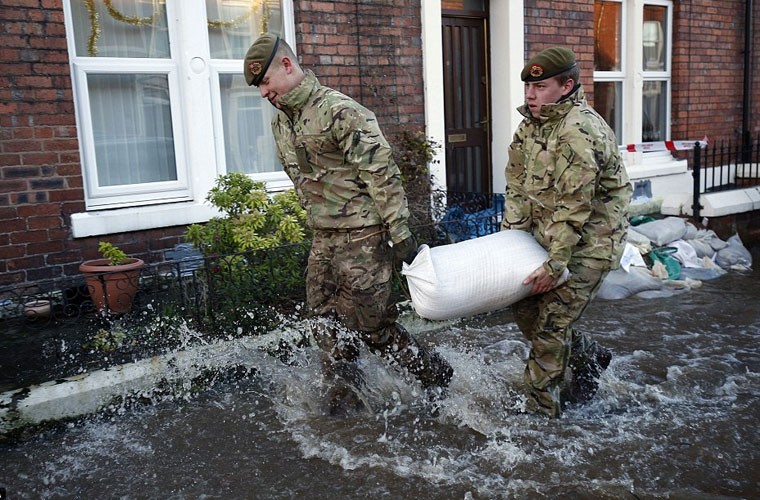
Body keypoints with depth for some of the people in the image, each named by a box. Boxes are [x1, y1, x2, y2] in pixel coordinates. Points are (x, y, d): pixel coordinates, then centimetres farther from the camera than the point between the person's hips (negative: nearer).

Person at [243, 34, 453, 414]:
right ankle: (345, 395, 29)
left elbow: (382, 174, -19)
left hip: (361, 235, -8)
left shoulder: (340, 111, -17)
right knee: (324, 319, 12)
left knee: (370, 323, -1)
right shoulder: (280, 122, 11)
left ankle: (435, 374, 21)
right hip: (323, 237, 9)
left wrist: (399, 232, -19)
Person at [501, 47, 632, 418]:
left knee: (549, 327, -5)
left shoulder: (580, 130, -25)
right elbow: (518, 185, 9)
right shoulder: (531, 125, 5)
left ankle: (542, 412, 12)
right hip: (550, 236, 9)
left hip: (589, 242, -9)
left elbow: (574, 206, -26)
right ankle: (588, 358, 36)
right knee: (525, 308, 14)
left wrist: (555, 265, -23)